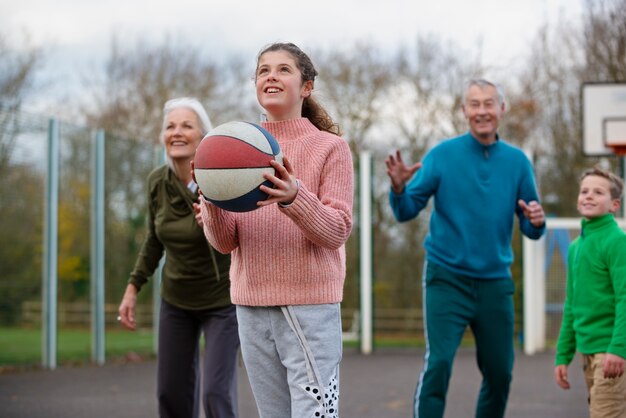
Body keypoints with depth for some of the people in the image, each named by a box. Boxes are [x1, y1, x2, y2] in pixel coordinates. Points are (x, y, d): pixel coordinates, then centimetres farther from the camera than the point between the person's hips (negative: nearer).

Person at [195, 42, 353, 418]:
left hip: (310, 306, -4)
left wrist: (294, 198, -27)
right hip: (251, 307, 4)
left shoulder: (329, 147, -1)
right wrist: (212, 201, -18)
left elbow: (337, 231, -9)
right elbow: (224, 242, 3)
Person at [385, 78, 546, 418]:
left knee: (499, 372, 9)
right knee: (438, 362, -15)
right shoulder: (442, 155, -3)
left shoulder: (517, 161, 4)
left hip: (495, 282, 3)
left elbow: (530, 230, 7)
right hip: (447, 279, -3)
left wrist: (536, 222, -15)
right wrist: (399, 188, -25)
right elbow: (406, 212, -5)